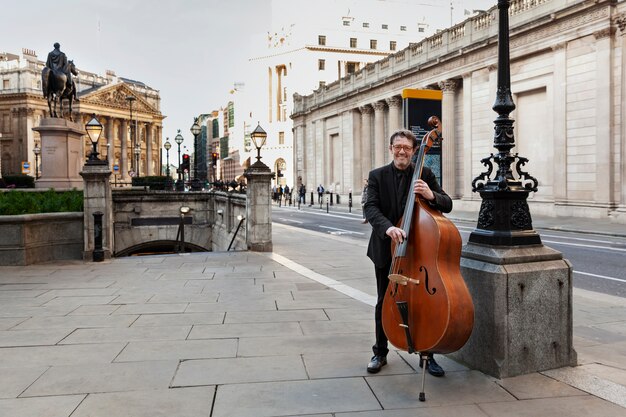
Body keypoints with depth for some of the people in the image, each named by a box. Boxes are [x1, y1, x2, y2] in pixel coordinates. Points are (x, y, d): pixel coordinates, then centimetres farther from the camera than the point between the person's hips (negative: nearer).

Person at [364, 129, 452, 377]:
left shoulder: (425, 175, 0)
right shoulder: (377, 176, 0)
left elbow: (447, 205, -5)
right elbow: (371, 208, -14)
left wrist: (431, 195, -27)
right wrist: (387, 227, -33)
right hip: (386, 250, 0)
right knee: (384, 302, 11)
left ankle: (427, 355, 22)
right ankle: (380, 353, 27)